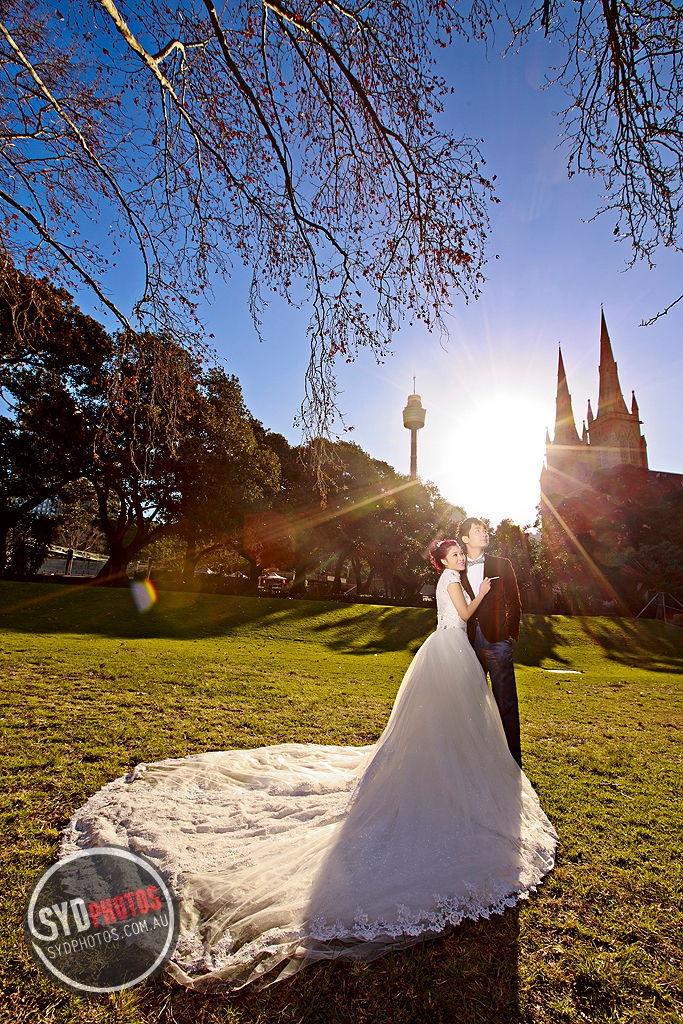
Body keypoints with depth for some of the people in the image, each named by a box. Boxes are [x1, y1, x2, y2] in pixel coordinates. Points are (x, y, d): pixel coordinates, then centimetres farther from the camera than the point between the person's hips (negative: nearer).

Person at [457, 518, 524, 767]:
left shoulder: (502, 565, 5)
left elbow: (514, 603, 3)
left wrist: (510, 633, -4)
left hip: (497, 641, -2)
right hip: (470, 643, 2)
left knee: (506, 702, 3)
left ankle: (512, 760, 14)